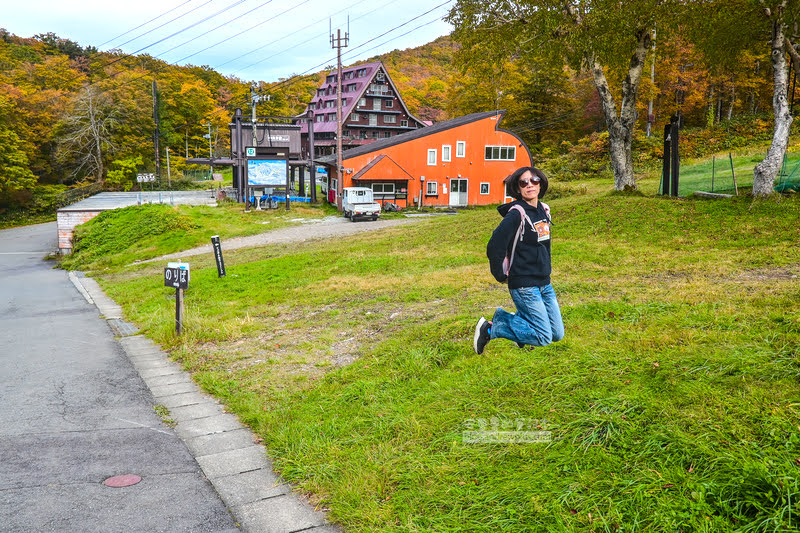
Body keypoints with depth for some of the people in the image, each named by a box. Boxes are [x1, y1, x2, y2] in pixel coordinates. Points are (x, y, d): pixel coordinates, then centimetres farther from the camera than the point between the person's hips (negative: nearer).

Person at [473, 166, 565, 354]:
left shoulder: (544, 210, 9)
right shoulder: (516, 214, -16)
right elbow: (494, 247, -19)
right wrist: (501, 275, -9)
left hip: (545, 284, 8)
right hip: (524, 286, -8)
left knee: (557, 334, 11)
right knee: (543, 337, -9)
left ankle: (505, 317, 22)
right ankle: (491, 328, 3)